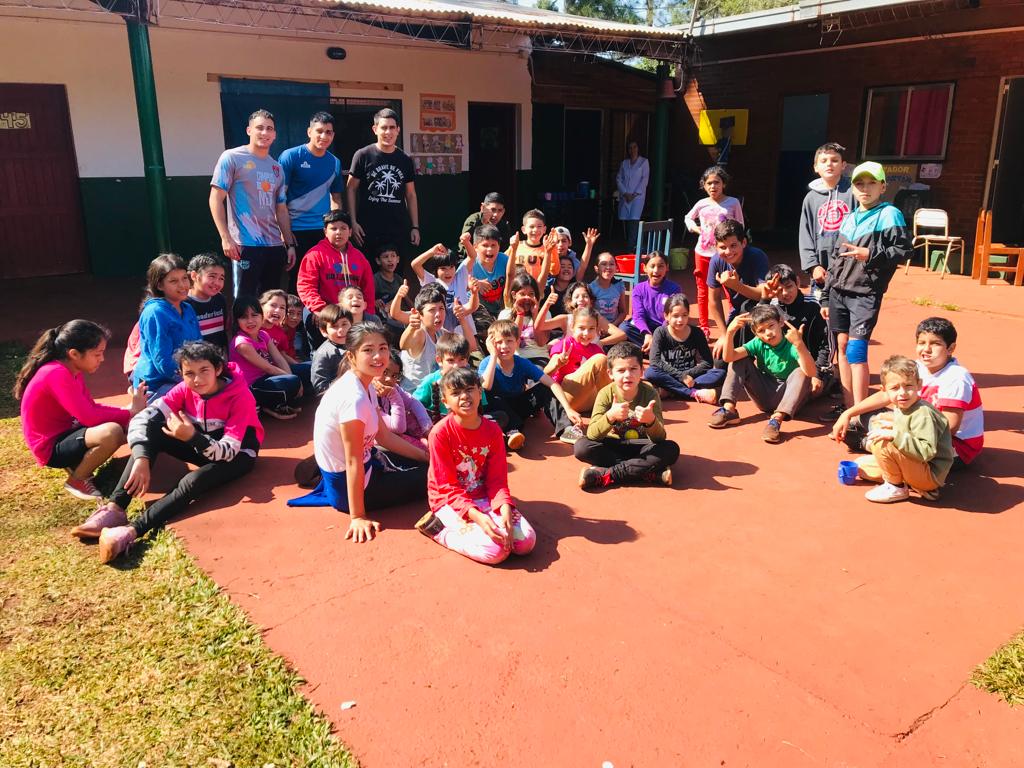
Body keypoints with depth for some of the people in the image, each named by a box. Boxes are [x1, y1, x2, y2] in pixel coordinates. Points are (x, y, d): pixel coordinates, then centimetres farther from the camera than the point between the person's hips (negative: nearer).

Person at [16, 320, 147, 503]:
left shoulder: (71, 370, 3)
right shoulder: (57, 374, -26)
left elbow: (91, 408, 7)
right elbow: (89, 417, -27)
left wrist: (130, 410, -7)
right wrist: (131, 412, -16)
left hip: (66, 432, 9)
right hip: (52, 448, -9)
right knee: (112, 432, -33)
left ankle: (78, 462, 4)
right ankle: (77, 480, -8)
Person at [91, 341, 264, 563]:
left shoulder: (240, 397, -26)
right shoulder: (185, 389, -13)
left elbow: (228, 451, -29)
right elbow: (143, 417, -22)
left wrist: (192, 437, -46)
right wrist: (141, 459, -38)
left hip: (237, 454, -5)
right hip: (203, 445, 5)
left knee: (193, 481, -36)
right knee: (152, 430, -20)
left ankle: (132, 531, -43)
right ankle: (115, 508, -28)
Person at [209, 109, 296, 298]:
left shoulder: (276, 168, 17)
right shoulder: (232, 158, 0)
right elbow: (216, 199, -5)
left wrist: (290, 244, 13)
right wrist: (226, 238, -14)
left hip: (275, 245, 6)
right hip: (245, 245, -6)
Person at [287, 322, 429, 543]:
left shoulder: (367, 386, -1)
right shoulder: (354, 397, -30)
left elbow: (384, 436, 8)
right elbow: (353, 462, -27)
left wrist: (425, 456, 8)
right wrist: (358, 517, -23)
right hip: (346, 483, -9)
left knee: (425, 465, 21)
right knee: (428, 477, 2)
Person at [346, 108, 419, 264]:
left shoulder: (405, 160, 10)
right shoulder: (363, 156, 0)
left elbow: (411, 195, 14)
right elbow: (351, 189, 1)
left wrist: (415, 227, 8)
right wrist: (353, 222, -8)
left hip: (399, 230, 3)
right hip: (369, 231, -3)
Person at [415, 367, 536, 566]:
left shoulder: (493, 430, -3)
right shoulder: (441, 433, -16)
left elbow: (497, 479, -1)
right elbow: (447, 487, -15)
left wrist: (505, 508, -21)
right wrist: (476, 516, -28)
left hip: (483, 496, 6)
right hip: (451, 501, -5)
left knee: (526, 541, -13)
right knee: (495, 549, -25)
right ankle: (440, 529, -3)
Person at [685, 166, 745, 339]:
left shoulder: (733, 203, -3)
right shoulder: (702, 204, 3)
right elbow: (688, 218, 22)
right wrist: (695, 228, 3)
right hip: (703, 253, 3)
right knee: (702, 292, 10)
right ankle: (704, 328, 22)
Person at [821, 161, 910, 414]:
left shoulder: (890, 215, -1)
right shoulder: (848, 219, 17)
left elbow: (902, 250, -7)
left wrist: (870, 255, -20)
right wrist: (826, 297, 17)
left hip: (866, 294, -6)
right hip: (838, 291, 6)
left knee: (856, 349, -13)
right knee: (842, 346, 7)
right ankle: (848, 405, 15)